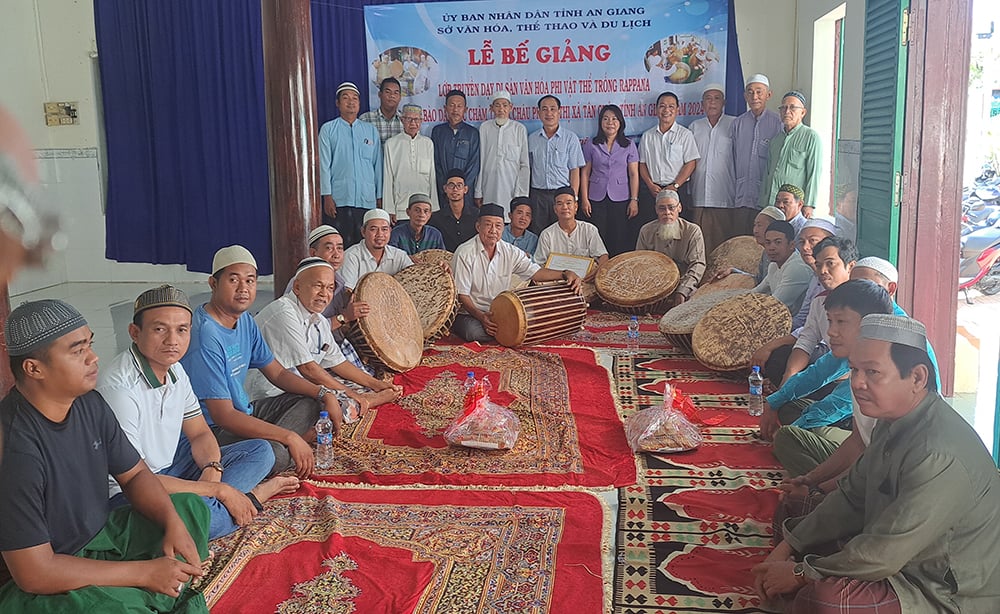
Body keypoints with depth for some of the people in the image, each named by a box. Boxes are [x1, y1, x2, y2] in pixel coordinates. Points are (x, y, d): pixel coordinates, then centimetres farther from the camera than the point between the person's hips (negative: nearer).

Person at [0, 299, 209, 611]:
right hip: (38, 586, -8)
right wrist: (145, 573, -22)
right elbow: (35, 572, -27)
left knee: (191, 508, 5)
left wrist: (173, 523, -11)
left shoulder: (90, 403, -5)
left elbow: (135, 474, 9)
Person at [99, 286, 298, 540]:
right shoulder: (119, 388, -26)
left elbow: (200, 434, 10)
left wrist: (212, 470, -14)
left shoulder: (174, 369, 1)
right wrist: (219, 490, -23)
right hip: (128, 493, -9)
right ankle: (254, 496, -8)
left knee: (260, 451, 4)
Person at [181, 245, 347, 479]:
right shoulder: (205, 336, -25)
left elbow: (278, 373, 13)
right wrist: (289, 437, -28)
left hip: (243, 412, 10)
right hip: (212, 429, -10)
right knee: (274, 455, -35)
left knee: (308, 403, 10)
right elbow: (223, 415, -28)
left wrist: (324, 394, -3)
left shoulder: (245, 320, 5)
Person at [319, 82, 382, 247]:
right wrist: (327, 196, -6)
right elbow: (324, 164, 2)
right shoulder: (328, 129, 8)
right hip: (338, 200, -2)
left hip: (367, 200, 2)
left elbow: (378, 165, 14)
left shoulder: (371, 130, 15)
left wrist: (380, 197, 8)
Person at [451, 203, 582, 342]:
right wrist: (480, 316, -29)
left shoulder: (510, 252, 4)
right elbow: (461, 294, -13)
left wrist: (565, 274, -18)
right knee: (474, 332, -37)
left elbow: (535, 272, -1)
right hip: (469, 314, -4)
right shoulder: (465, 253, -11)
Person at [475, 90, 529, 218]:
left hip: (512, 190, -1)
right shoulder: (484, 128, 6)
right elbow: (480, 161, 7)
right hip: (489, 192, 1)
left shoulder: (519, 129, 3)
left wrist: (521, 194, -2)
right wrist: (478, 192, 4)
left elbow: (525, 165, 4)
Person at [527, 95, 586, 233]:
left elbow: (574, 171, 1)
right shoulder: (531, 139, 11)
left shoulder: (570, 138, 3)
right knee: (538, 236, 2)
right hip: (537, 195, 2)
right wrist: (525, 198, 6)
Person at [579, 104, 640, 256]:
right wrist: (584, 199, -1)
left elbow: (634, 174, 3)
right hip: (597, 198, 0)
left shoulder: (629, 145, 5)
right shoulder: (592, 145, 6)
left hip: (620, 198, 0)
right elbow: (585, 173, 5)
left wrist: (634, 200, -3)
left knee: (620, 239, 0)